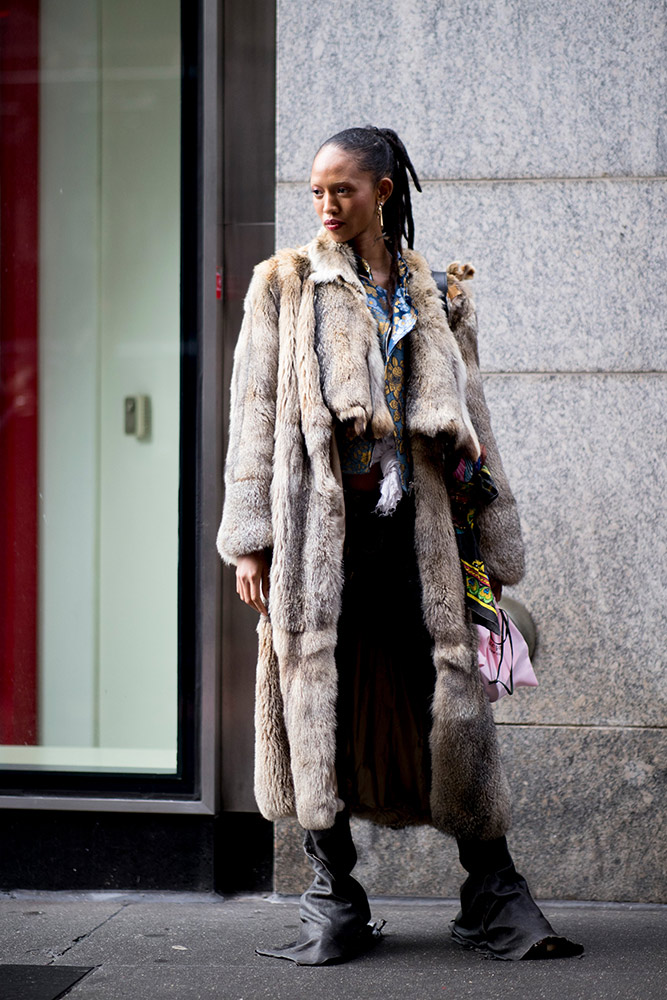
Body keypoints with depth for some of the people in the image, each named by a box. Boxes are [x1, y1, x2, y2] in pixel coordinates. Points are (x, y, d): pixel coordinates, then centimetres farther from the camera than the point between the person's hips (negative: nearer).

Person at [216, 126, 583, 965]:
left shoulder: (435, 296, 14)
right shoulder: (285, 286, 10)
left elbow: (469, 419, 15)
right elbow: (255, 414, 5)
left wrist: (492, 548, 11)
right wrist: (250, 539, -4)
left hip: (416, 523, 1)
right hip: (321, 525, -1)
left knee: (451, 700, -3)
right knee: (319, 700, -4)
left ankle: (495, 898, 4)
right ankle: (333, 904, 5)